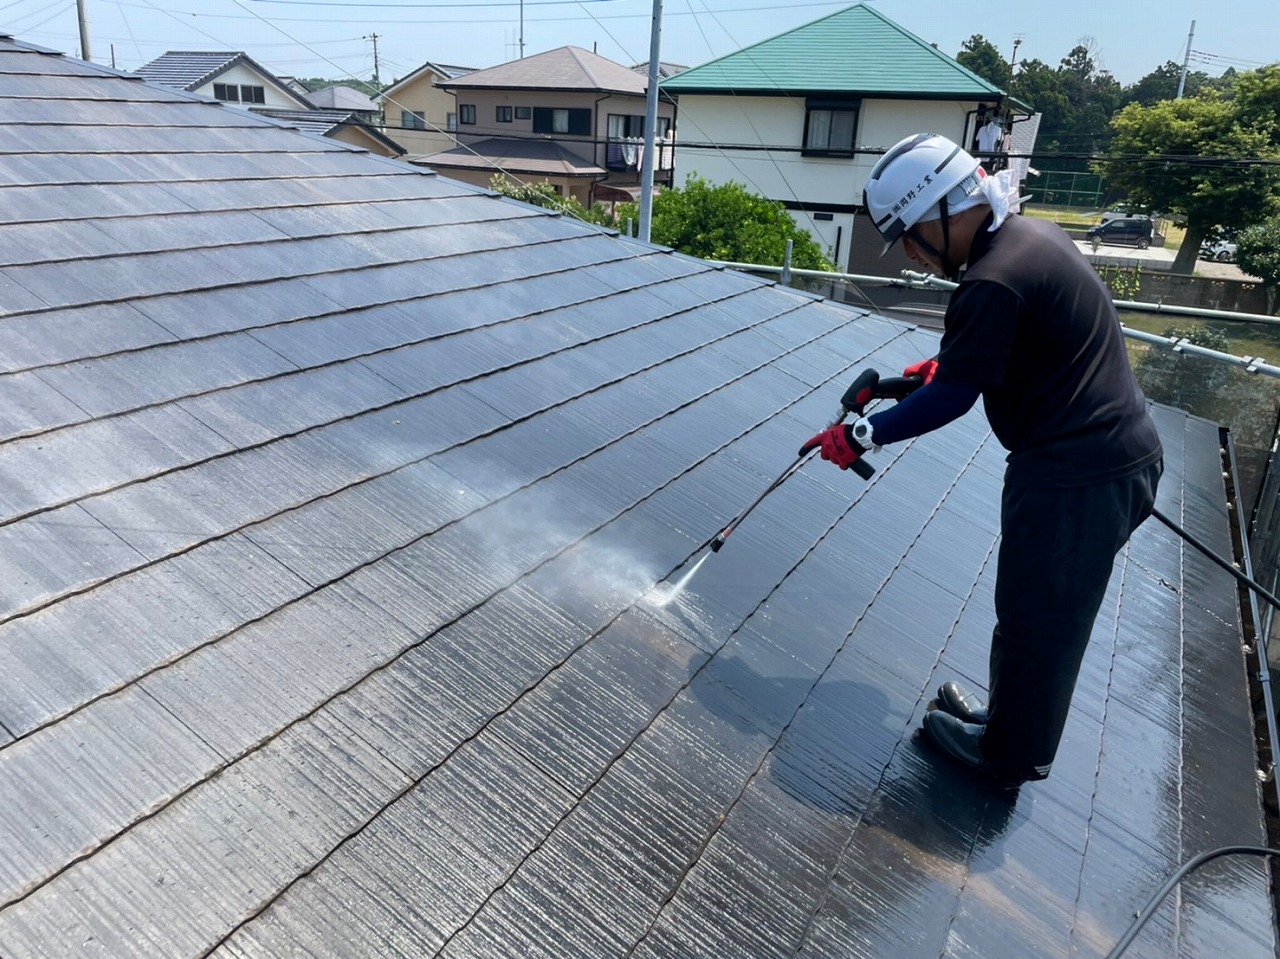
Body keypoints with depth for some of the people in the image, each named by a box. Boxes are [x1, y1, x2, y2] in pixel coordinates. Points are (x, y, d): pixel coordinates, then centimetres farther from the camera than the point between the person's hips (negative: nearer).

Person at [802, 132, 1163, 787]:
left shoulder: (992, 282, -23)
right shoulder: (1034, 235, 8)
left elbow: (953, 397, -18)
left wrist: (862, 437, -9)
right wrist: (951, 361, 15)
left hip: (1073, 476, -10)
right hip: (1122, 454, 10)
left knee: (1035, 618, 7)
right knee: (1050, 613, 23)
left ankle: (1009, 755, 27)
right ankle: (1011, 714, 42)